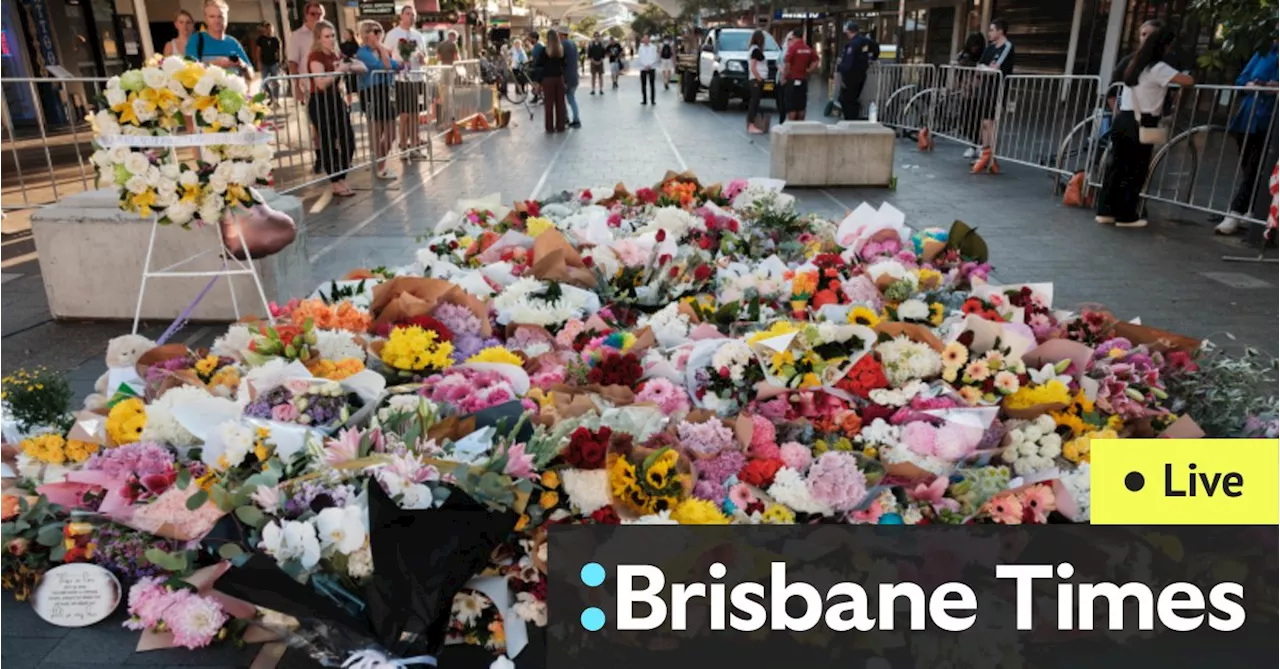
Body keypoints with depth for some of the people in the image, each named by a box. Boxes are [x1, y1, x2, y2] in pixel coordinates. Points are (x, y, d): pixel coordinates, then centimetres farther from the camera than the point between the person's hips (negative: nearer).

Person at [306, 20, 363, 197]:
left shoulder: (337, 55, 12)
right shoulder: (316, 56, -11)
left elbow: (362, 67, 12)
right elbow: (322, 83, -23)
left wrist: (349, 67, -8)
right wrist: (339, 70, -21)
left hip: (337, 100, 8)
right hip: (320, 103, -8)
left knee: (348, 141, 5)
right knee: (329, 144, -1)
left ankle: (341, 179, 18)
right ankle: (336, 183, 7)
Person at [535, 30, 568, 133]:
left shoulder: (544, 51, -11)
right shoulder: (562, 50, -2)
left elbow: (537, 64, -7)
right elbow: (565, 64, 5)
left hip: (548, 79, -3)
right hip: (559, 78, 3)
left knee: (549, 103, 3)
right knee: (560, 102, 9)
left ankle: (550, 127, 6)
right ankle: (560, 126, 14)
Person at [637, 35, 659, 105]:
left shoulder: (653, 47, 2)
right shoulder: (640, 48, 3)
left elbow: (655, 58, -2)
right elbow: (639, 58, -1)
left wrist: (649, 65, -14)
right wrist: (645, 65, -13)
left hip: (652, 68, -1)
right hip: (643, 68, 1)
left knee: (652, 84, 0)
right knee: (643, 85, 1)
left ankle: (653, 100, 4)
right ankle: (644, 100, 8)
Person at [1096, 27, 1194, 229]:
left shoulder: (1136, 64, 14)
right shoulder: (1158, 68, -9)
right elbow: (1189, 81, -13)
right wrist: (1184, 77, 8)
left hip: (1122, 119, 7)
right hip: (1141, 125, -7)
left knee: (1117, 166, 8)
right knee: (1136, 171, 0)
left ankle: (1106, 211, 8)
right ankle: (1126, 216, 4)